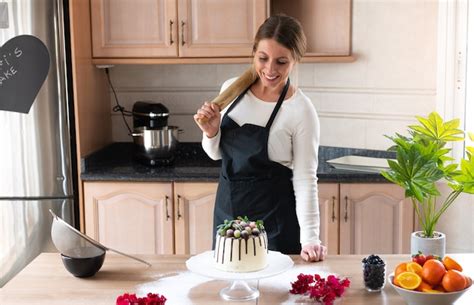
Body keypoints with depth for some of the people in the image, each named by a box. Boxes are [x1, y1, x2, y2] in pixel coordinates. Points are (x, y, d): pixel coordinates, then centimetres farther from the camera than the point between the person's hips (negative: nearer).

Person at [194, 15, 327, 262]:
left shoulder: (301, 110, -16)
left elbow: (305, 179, -13)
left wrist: (309, 239, -20)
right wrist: (211, 132, -10)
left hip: (275, 217, -5)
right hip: (227, 207, 5)